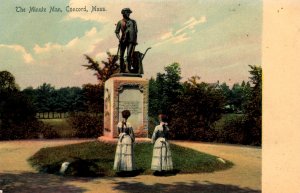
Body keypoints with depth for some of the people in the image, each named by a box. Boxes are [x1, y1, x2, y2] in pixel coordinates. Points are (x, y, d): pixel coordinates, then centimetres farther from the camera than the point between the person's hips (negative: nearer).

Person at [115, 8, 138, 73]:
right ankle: (122, 69, 16)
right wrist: (119, 38, -10)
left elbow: (135, 32, 11)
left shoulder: (133, 22, 8)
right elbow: (117, 32, 8)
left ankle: (129, 69, -9)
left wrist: (135, 41, 6)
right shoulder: (120, 22, 6)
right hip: (123, 41, 1)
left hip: (131, 41, -1)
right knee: (121, 56, 4)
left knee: (129, 56, -16)